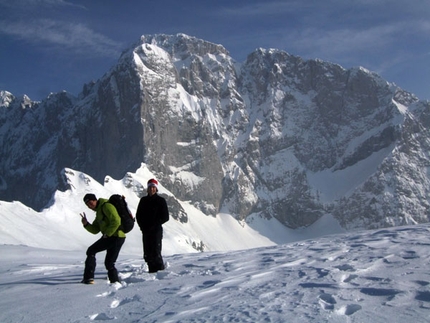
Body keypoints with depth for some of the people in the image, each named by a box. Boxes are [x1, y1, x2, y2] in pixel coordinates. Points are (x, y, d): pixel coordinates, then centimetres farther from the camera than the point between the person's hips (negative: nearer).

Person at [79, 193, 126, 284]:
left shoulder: (106, 206, -7)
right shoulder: (99, 212, 25)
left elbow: (116, 221, -19)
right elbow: (95, 230, 21)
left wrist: (107, 233, -14)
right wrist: (86, 224, 5)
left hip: (115, 237, -10)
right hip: (119, 238, 10)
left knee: (91, 251, 1)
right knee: (109, 263, 15)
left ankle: (88, 278, -1)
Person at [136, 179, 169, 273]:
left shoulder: (161, 200, 0)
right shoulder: (143, 200, 11)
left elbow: (165, 217, -3)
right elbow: (138, 215, 14)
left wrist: (154, 225, -11)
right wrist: (142, 226, -2)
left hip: (156, 230, -4)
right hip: (145, 231, 4)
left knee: (156, 252, -12)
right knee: (147, 254, 4)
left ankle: (160, 270, -3)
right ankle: (152, 270, 14)